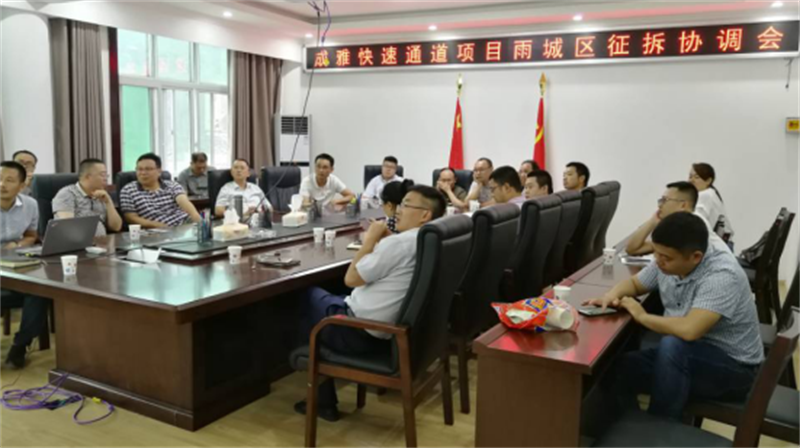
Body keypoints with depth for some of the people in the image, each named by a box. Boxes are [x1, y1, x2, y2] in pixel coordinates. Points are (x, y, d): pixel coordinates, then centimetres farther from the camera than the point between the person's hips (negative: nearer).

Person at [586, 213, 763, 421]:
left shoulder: (722, 276, -28)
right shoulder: (667, 262, -6)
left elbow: (689, 330, -41)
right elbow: (633, 283, 12)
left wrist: (642, 316, -23)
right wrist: (612, 295, -11)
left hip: (734, 366, -7)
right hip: (685, 357, 7)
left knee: (672, 346, -36)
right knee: (617, 371, -13)